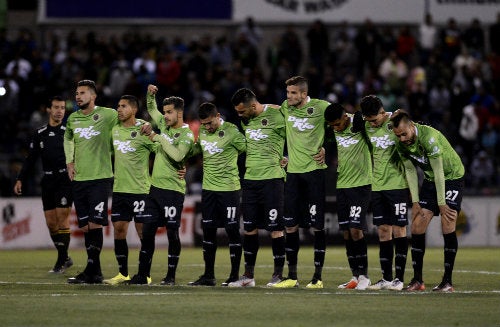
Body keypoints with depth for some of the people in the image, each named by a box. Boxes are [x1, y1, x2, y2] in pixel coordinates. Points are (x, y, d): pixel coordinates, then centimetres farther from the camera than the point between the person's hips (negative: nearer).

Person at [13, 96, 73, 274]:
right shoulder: (39, 134, 11)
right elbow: (31, 159, 15)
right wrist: (20, 179, 9)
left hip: (65, 179, -4)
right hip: (47, 180, 4)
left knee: (62, 217, -11)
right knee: (50, 222, 2)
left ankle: (62, 260, -6)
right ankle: (65, 258, 15)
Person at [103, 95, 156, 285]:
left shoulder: (143, 131, -10)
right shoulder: (115, 130, 9)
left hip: (140, 189, -6)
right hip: (119, 189, 6)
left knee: (142, 230, -2)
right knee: (118, 230, 4)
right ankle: (123, 273, 12)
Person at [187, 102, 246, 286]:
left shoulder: (231, 132, -12)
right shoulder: (202, 132, 8)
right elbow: (197, 149, 25)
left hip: (229, 188, -6)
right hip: (208, 188, 6)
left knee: (232, 230, -3)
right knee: (208, 230, 7)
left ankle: (235, 275, 4)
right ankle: (208, 276, 14)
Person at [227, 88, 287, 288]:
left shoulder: (276, 116, -12)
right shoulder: (245, 120, 9)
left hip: (272, 178, -7)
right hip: (250, 179, 7)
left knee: (275, 228, -3)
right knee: (249, 227, 7)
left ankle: (278, 274, 4)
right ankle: (248, 276, 13)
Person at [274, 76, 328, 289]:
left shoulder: (320, 107, -7)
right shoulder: (286, 108, 6)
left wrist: (326, 147, 3)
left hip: (314, 170, -5)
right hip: (293, 171, 5)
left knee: (317, 225, -4)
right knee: (290, 225, 3)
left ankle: (318, 276, 2)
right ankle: (292, 276, 10)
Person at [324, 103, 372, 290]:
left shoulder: (359, 123, -13)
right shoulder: (333, 129, 3)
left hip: (361, 184, -6)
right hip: (342, 185, 6)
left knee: (356, 229, -12)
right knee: (346, 232, 5)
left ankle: (364, 275, -3)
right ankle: (355, 276, 12)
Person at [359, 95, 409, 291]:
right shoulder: (366, 126, 3)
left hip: (398, 185, -5)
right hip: (377, 185, 5)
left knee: (398, 229, -4)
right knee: (383, 231, 5)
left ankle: (399, 278, -2)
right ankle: (386, 278, 9)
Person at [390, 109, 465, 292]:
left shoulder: (429, 137, -31)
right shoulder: (400, 144, -10)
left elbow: (438, 171, -26)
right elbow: (410, 171, 2)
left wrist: (442, 203, -21)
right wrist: (415, 201, -2)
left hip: (452, 177, -6)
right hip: (430, 180, 6)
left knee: (447, 227, -16)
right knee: (417, 226, -5)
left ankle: (448, 281, -10)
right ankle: (417, 280, 2)